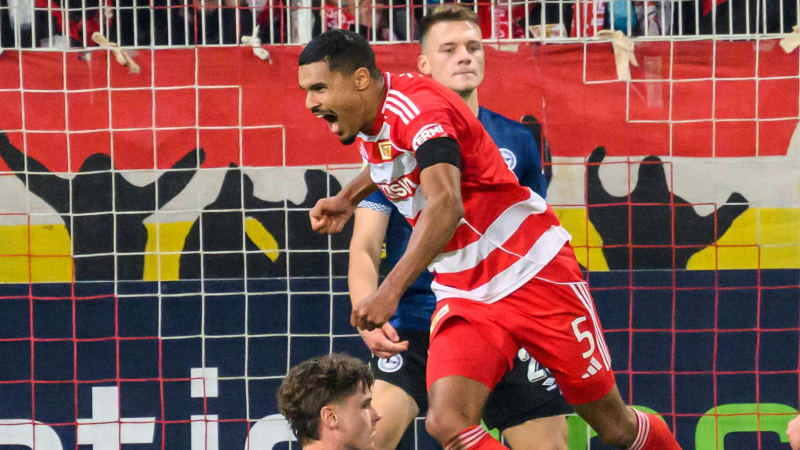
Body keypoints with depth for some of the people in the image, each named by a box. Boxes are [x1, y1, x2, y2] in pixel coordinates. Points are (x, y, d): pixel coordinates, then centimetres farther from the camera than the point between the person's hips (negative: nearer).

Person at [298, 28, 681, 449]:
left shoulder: (416, 105, -21)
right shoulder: (367, 118, 6)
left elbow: (445, 204, -38)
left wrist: (390, 290, -45)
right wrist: (346, 197, 21)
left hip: (533, 271, -7)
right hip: (463, 295, 7)